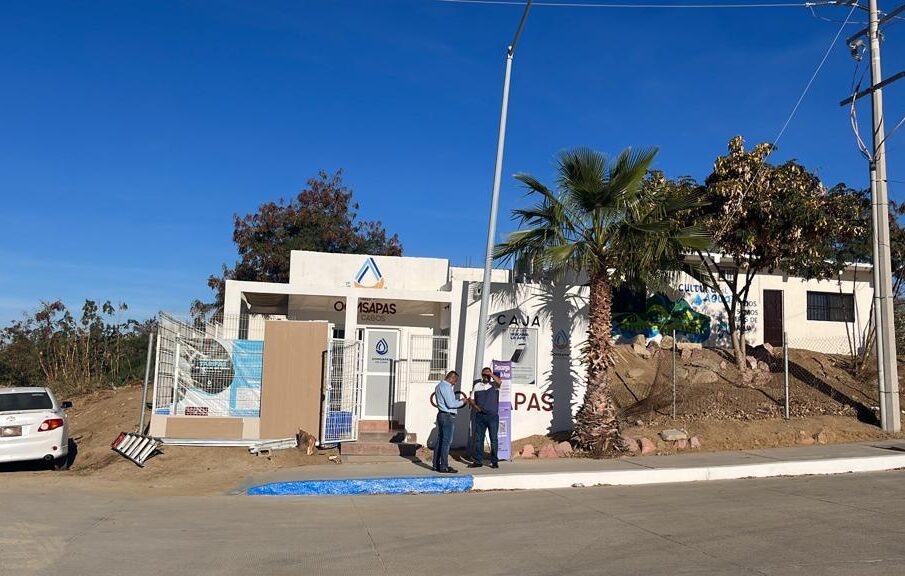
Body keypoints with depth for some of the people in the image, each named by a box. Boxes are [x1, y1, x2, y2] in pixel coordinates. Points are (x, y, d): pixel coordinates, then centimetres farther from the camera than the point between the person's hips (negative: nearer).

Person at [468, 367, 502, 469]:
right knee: (478, 438, 5)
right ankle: (478, 461, 12)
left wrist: (491, 374, -17)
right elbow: (472, 399, 15)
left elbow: (499, 381, -20)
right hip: (480, 415, 3)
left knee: (494, 439, -1)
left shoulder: (494, 385, 3)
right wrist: (475, 406, -3)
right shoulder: (477, 386, 13)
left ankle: (494, 461, 7)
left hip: (492, 415, -3)